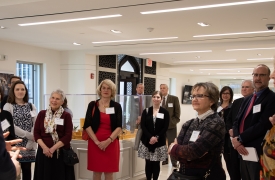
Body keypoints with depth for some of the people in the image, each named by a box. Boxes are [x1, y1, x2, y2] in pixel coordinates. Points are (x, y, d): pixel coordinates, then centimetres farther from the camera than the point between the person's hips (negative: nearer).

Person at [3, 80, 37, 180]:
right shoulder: (8, 106, 0)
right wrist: (30, 136, -12)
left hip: (28, 145, 3)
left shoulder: (31, 106, 10)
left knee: (27, 170, 7)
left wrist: (32, 141, -11)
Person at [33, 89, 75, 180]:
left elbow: (68, 136, -7)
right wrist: (44, 147, -11)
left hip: (62, 152, -2)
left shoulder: (66, 116, 0)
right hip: (44, 152, 2)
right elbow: (36, 133, 3)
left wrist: (53, 148, -15)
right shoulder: (42, 114, 7)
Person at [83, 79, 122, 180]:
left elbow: (119, 127, -2)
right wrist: (97, 142, -11)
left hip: (111, 143, 0)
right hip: (95, 143, 0)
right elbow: (87, 126, -2)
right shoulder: (92, 105, 3)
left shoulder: (116, 106, 4)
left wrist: (108, 141, -15)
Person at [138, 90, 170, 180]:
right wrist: (150, 137, -14)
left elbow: (165, 127, -3)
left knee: (156, 163, 5)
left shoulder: (165, 112, 1)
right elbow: (142, 126, -2)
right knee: (148, 163, 6)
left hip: (159, 142, -1)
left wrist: (156, 137, -13)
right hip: (147, 141, 1)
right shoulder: (146, 111, 4)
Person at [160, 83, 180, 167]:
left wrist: (173, 122, -9)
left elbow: (177, 113, -2)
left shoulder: (174, 98, -2)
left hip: (171, 125, -3)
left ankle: (174, 162, 12)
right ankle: (164, 160, 19)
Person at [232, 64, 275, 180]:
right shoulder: (247, 99, 16)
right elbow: (237, 121, 11)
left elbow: (263, 125, -19)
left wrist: (240, 139, -14)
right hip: (243, 150, 7)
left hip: (258, 151, -7)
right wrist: (236, 140, -8)